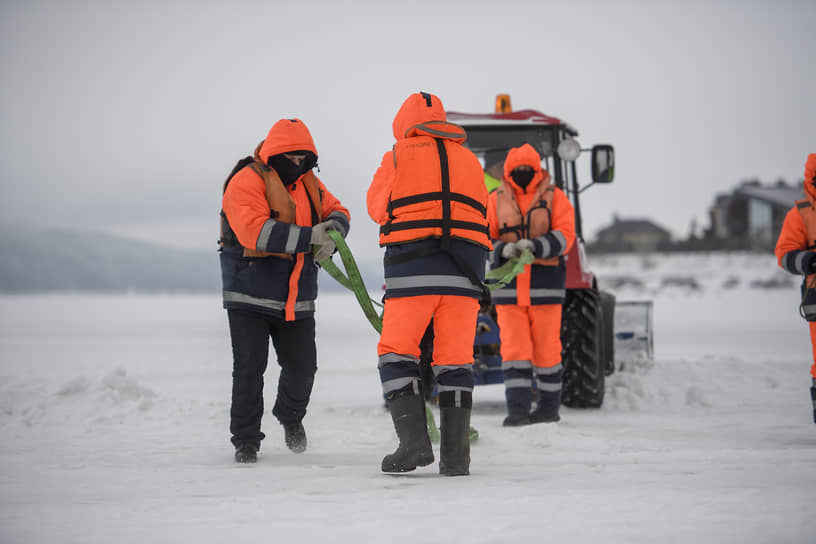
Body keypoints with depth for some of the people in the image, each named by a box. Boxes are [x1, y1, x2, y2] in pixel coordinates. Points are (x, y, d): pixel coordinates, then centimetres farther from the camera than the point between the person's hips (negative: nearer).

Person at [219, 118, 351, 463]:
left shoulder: (308, 182, 9)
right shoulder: (246, 183, -14)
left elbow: (337, 213, 13)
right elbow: (255, 231, -28)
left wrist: (332, 231, -13)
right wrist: (309, 237, -31)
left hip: (297, 299, 5)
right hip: (250, 295, -5)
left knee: (302, 367, 6)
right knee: (249, 368, -7)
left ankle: (290, 415, 37)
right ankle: (245, 440, 6)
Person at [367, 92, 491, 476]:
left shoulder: (399, 156, 4)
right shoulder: (469, 160, 16)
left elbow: (378, 208, 12)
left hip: (413, 271, -3)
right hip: (464, 272, 3)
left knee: (397, 354, 6)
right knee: (455, 361, 6)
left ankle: (413, 440, -8)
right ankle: (455, 455, 2)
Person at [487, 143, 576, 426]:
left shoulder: (555, 198, 4)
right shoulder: (495, 200, 8)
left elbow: (565, 236, -6)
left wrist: (536, 246, -23)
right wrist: (503, 251, -17)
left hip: (545, 284, -1)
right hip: (508, 285, 1)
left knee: (546, 347, 5)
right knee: (514, 347, -6)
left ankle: (549, 406, 18)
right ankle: (518, 408, -7)